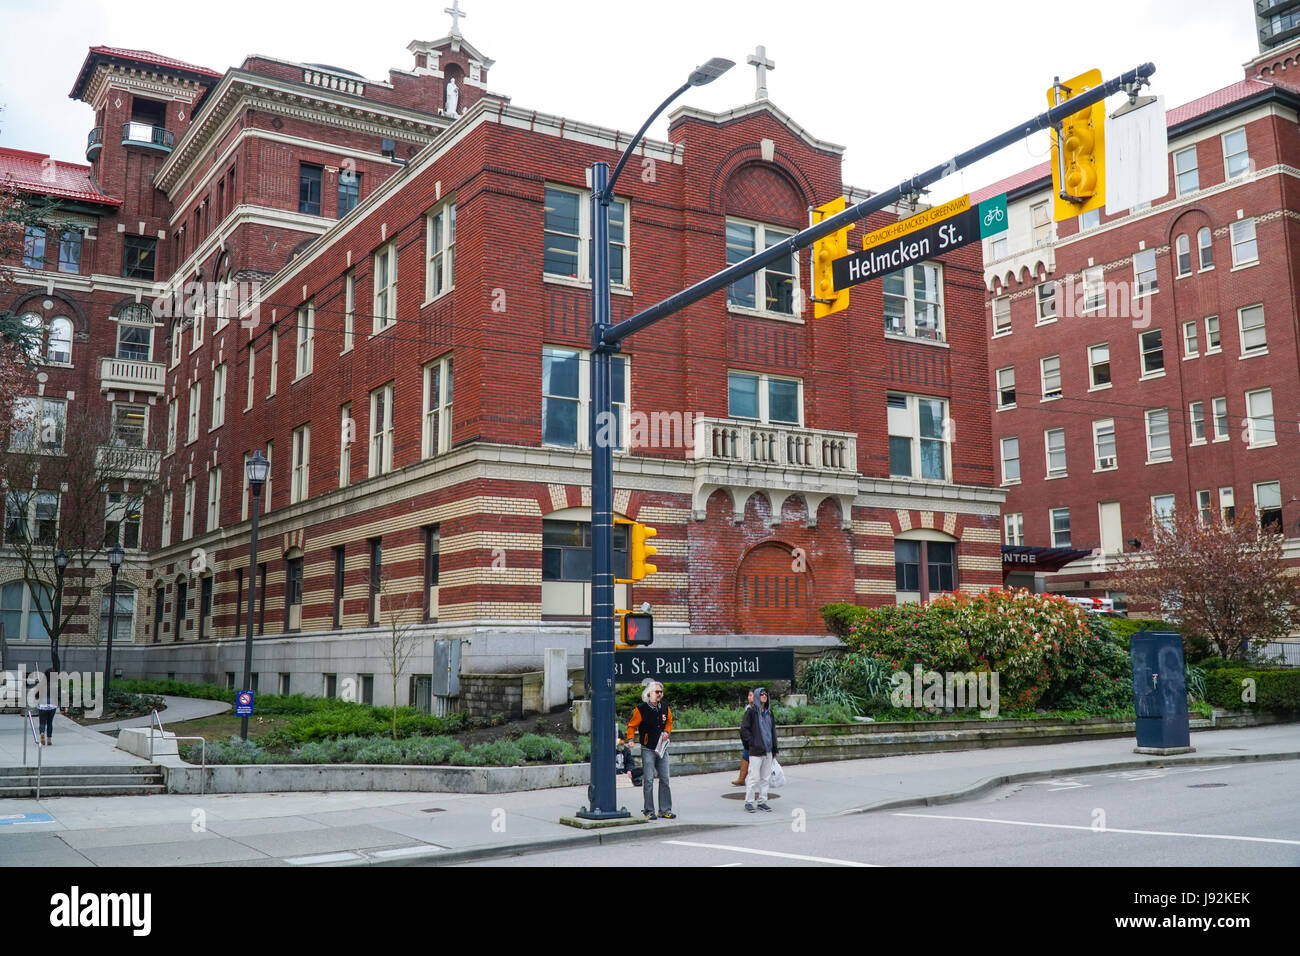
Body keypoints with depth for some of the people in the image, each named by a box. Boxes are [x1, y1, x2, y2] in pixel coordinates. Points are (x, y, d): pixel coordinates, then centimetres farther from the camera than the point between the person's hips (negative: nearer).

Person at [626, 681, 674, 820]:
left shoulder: (665, 708, 4)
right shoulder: (641, 709, -10)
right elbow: (632, 725, -2)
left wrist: (666, 732, 1)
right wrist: (631, 739, -16)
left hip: (662, 748, 5)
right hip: (648, 749, -5)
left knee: (664, 779, 6)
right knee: (648, 780, -5)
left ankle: (665, 810, 13)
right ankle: (649, 811, 3)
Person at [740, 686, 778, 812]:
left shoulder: (769, 712, 12)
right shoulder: (751, 712, -7)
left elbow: (773, 730, 17)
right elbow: (744, 729, -8)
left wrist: (774, 750, 15)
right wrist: (752, 742, -13)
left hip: (768, 751, 6)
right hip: (756, 751, -6)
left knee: (766, 778, 9)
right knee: (753, 778, -4)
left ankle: (762, 802, 18)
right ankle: (748, 802, 5)